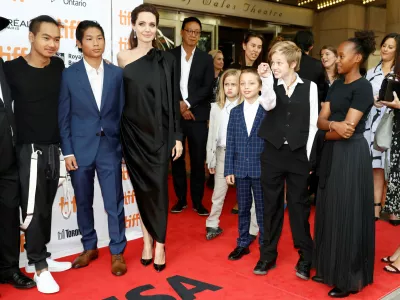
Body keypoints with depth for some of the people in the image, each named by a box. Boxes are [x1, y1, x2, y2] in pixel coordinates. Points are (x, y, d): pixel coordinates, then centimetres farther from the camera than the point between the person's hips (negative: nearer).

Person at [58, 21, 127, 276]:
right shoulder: (69, 74, 1)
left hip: (110, 147, 0)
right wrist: (67, 152, -4)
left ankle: (117, 252, 17)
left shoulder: (117, 73, 4)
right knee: (83, 202, 12)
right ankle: (89, 247, 30)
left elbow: (122, 112, 6)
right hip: (80, 148, 0)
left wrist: (125, 145, 2)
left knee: (114, 202, 3)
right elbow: (64, 117, 1)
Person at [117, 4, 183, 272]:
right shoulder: (123, 58, 4)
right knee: (142, 187, 9)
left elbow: (174, 99, 1)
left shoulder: (166, 60, 2)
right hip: (132, 133, 1)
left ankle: (159, 243, 13)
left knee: (158, 186, -1)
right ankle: (148, 238, 23)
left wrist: (177, 136, -3)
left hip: (159, 132, -1)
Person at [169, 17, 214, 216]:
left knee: (198, 160, 2)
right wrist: (179, 106, -10)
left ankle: (198, 201, 14)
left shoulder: (206, 59, 8)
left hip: (198, 115, 0)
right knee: (176, 159, 6)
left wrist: (188, 103, -12)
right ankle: (181, 199, 19)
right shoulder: (170, 56, 6)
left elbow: (208, 88, -1)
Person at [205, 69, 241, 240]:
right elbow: (212, 134, 5)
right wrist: (210, 159, 4)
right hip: (222, 153, 3)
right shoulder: (216, 107, 5)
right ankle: (212, 225, 24)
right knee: (218, 192, 12)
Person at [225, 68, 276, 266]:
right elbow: (230, 143, 4)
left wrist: (267, 77, -40)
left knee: (263, 210, 8)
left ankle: (266, 247, 23)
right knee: (243, 209, 14)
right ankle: (242, 244, 28)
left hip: (261, 168, -3)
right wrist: (229, 169, 2)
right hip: (240, 169, 3)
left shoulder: (267, 109, -3)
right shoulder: (235, 112, 5)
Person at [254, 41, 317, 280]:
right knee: (271, 205, 9)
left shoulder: (310, 87, 1)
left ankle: (306, 258, 20)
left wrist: (308, 155, -5)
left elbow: (313, 123, 0)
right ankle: (268, 255, 22)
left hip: (298, 154, -2)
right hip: (273, 153, 2)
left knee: (299, 205, 6)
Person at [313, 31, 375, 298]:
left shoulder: (363, 87, -13)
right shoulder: (337, 85, 12)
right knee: (331, 211, 13)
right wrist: (334, 125, -18)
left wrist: (329, 132, 0)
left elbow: (348, 128, -20)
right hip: (332, 153, 8)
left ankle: (350, 277, 15)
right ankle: (331, 269, 27)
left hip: (351, 154, -8)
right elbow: (321, 119, 4)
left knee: (347, 214, 0)